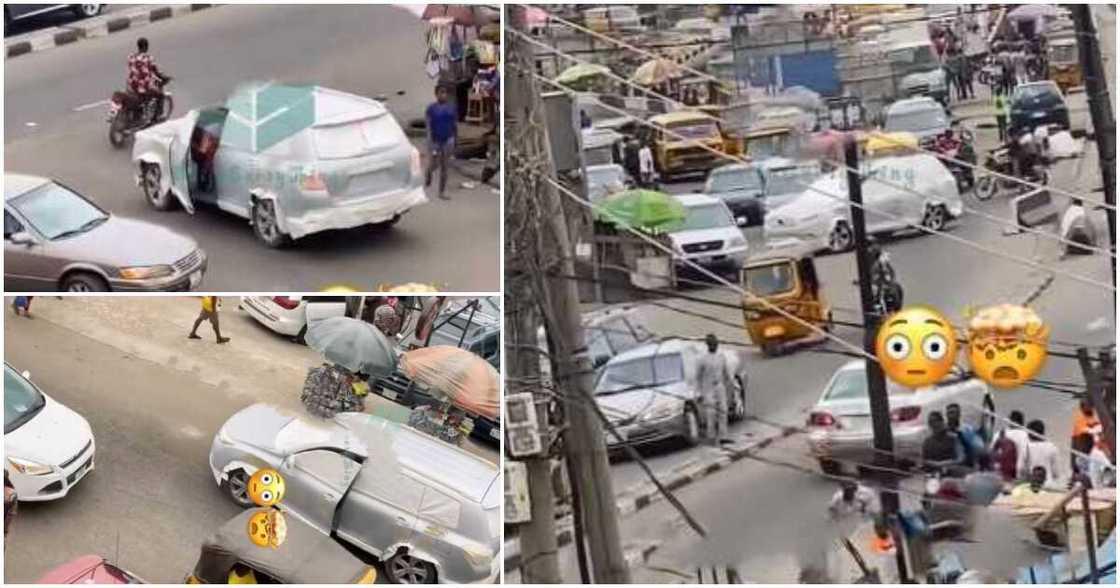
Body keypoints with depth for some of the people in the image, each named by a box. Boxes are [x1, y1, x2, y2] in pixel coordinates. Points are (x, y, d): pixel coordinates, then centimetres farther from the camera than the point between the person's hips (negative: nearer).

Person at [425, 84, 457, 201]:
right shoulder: (431, 108, -8)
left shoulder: (452, 107, 2)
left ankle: (442, 192, 8)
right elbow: (428, 125, -11)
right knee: (433, 165, 2)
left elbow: (455, 125, 9)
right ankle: (429, 174, 39)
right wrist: (430, 142, -18)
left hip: (448, 139, 3)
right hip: (435, 139, -2)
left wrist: (456, 140, 9)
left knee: (444, 167, 3)